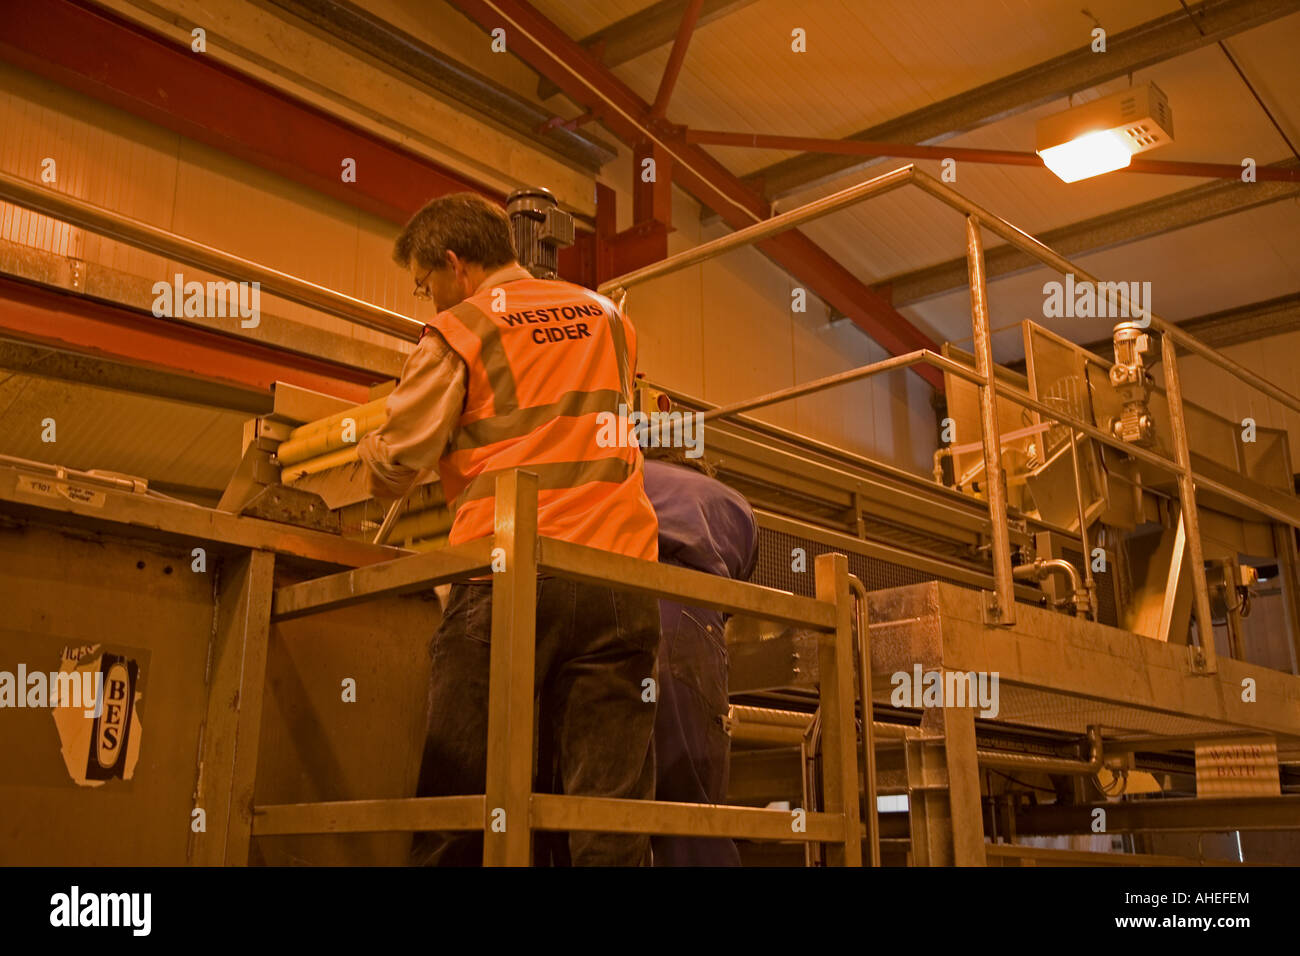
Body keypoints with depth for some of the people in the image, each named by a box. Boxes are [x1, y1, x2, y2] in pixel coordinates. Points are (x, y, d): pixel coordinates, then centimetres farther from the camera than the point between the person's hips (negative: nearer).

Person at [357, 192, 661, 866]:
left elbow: (397, 465, 2)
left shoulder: (456, 331, 5)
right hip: (622, 574, 4)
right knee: (613, 818, 0)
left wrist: (367, 446, 22)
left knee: (455, 807, 2)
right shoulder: (608, 317, 20)